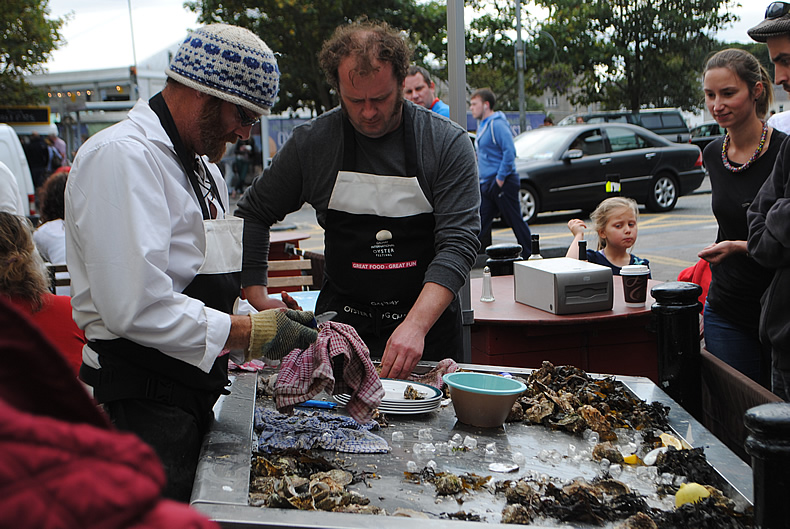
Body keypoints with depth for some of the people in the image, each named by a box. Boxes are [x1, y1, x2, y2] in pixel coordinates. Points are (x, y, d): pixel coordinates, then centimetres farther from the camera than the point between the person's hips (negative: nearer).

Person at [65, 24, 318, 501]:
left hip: (189, 398, 10)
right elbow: (135, 308, -26)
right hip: (141, 406, -9)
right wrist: (253, 333, -19)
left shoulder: (201, 166, 17)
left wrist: (275, 322, 5)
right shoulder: (122, 157, -16)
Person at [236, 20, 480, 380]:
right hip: (340, 324, 1)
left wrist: (416, 325, -27)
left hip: (429, 325, -1)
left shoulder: (447, 142, -6)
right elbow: (253, 213, 12)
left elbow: (458, 243, -13)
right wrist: (258, 298, 2)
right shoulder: (312, 142, -1)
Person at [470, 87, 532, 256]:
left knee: (515, 221, -1)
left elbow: (510, 151, -22)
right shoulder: (483, 125, 17)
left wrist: (501, 177, -21)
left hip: (503, 184, -9)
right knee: (478, 223, 6)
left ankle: (529, 255, 8)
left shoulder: (497, 124, -14)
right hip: (487, 184, 9)